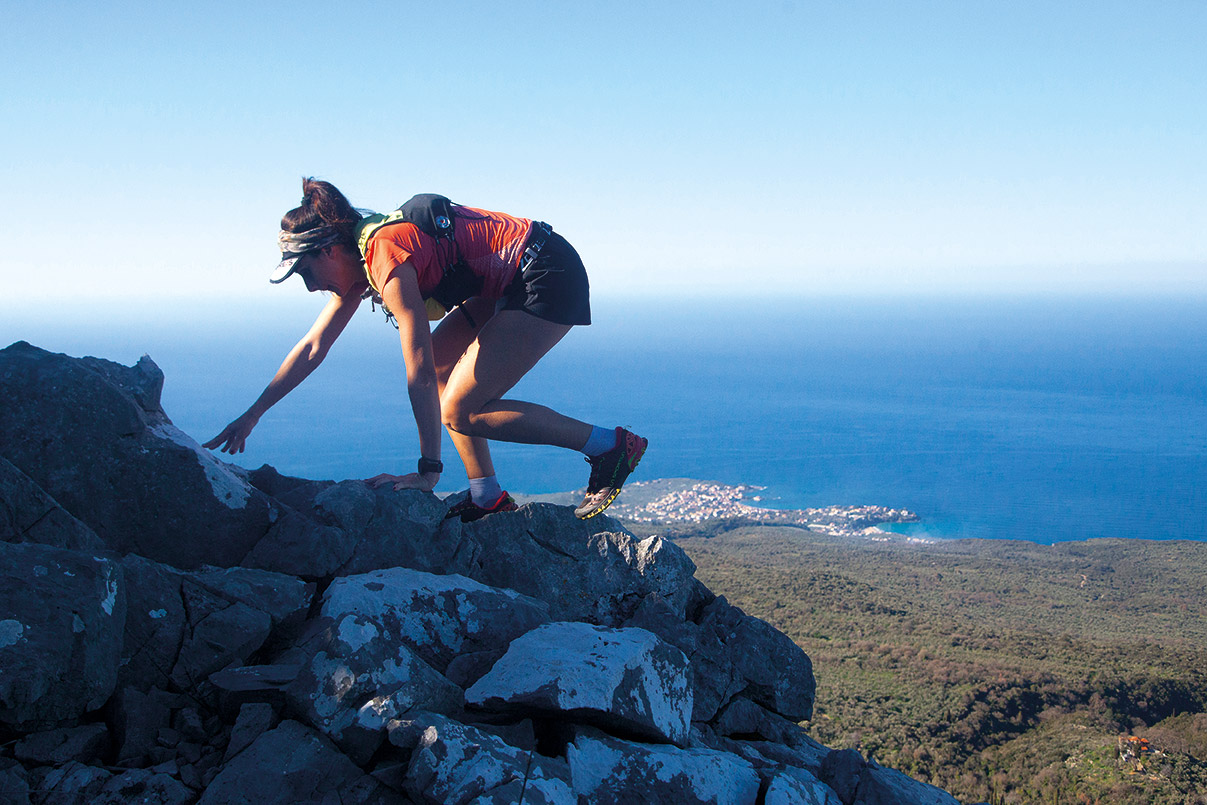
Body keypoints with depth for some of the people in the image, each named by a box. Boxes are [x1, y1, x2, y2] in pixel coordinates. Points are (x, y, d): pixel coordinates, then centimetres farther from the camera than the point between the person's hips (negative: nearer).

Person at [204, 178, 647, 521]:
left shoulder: (387, 257, -21)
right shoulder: (359, 259, 8)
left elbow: (420, 372, -25)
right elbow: (312, 347, 15)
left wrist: (428, 470, -23)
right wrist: (252, 415, 16)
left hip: (549, 279, -10)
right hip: (512, 282, 10)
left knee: (461, 411, -11)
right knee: (441, 370, 9)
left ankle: (612, 445, -7)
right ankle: (488, 497, 12)